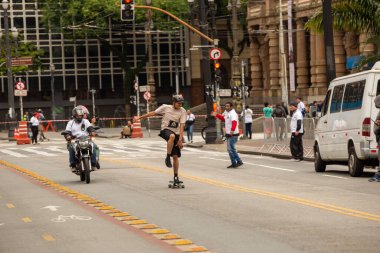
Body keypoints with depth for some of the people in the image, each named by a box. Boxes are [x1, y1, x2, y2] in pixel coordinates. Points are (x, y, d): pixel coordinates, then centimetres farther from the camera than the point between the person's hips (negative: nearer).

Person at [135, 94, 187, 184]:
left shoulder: (182, 111, -4)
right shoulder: (165, 108, -6)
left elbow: (181, 126, -8)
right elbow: (153, 113, 5)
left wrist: (180, 140, -14)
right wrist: (139, 117, 10)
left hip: (176, 133, 2)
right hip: (165, 130, -2)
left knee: (176, 156, 0)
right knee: (172, 136, -40)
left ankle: (176, 177, 11)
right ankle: (167, 158, -29)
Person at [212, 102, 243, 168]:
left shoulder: (233, 114, -17)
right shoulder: (227, 113, 14)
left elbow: (234, 122, -35)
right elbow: (224, 119, 35)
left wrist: (232, 130, -51)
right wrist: (216, 115, 30)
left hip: (233, 135, -10)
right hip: (228, 134, 10)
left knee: (231, 148, -13)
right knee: (229, 149, 13)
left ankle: (239, 161, -9)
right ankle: (234, 163, 18)